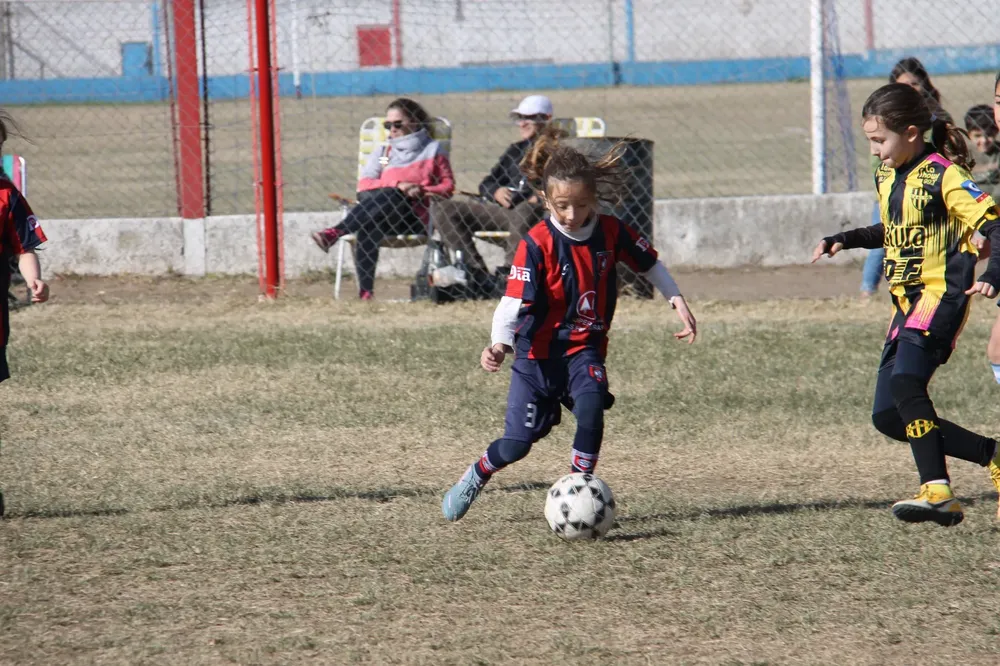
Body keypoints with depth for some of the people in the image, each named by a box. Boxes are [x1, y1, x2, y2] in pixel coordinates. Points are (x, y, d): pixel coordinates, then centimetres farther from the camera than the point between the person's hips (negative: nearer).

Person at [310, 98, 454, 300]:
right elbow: (364, 185, 12)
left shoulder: (432, 150, 20)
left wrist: (423, 191, -7)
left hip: (416, 219, -2)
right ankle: (365, 290, -47)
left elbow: (448, 186, 13)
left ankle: (335, 232, -46)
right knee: (369, 229, -36)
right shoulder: (382, 153, 27)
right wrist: (398, 185, -5)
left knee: (389, 196, -36)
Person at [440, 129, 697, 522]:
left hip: (585, 347, 2)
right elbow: (514, 301, -23)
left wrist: (677, 300, 6)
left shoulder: (611, 232, -8)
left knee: (591, 405, -28)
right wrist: (500, 345, -38)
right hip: (538, 350, -2)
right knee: (517, 443, -1)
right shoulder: (537, 244, -19)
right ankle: (475, 477, 31)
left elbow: (648, 264, 11)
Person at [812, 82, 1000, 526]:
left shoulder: (943, 175, -11)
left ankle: (937, 491, -32)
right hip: (907, 301, 9)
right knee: (888, 417, 3)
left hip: (942, 293, -9)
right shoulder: (886, 176, 14)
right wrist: (844, 240, 19)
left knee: (905, 382, -31)